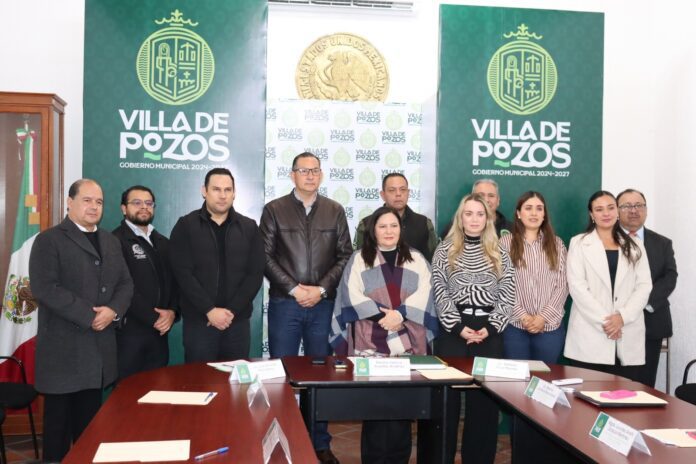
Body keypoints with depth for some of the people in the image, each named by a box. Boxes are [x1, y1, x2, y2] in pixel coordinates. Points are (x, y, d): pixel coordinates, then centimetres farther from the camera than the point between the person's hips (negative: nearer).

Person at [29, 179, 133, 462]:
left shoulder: (111, 242, 16)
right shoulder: (49, 240, -5)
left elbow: (125, 284, 13)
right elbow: (44, 288, -16)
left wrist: (113, 310, -8)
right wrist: (89, 316, -18)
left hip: (100, 344, 6)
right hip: (63, 346, -6)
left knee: (90, 417, 13)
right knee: (60, 418, 4)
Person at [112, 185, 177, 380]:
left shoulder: (163, 242, 17)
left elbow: (174, 280, 14)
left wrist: (172, 311, -4)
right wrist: (154, 318, -13)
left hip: (159, 331, 6)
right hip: (129, 330, -6)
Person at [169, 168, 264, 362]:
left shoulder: (249, 228, 6)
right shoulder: (186, 226, 0)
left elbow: (255, 274, 0)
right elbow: (183, 273, -7)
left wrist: (231, 310, -10)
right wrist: (210, 310, -14)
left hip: (238, 320, 2)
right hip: (199, 320, -2)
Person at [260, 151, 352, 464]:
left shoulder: (335, 211, 8)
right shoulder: (274, 210, 2)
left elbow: (345, 256, 4)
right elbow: (266, 256, -3)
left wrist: (321, 289, -8)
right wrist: (294, 288, -11)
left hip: (324, 304, 2)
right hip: (284, 304, -1)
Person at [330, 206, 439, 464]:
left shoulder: (416, 259, 14)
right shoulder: (359, 259, 9)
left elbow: (425, 293, 1)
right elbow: (352, 294, -2)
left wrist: (400, 313, -13)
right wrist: (382, 315, -13)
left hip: (409, 342, 1)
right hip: (371, 342, -1)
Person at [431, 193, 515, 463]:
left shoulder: (499, 254, 9)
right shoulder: (445, 250, 5)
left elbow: (507, 296, 3)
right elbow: (440, 293, -2)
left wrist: (490, 327, -9)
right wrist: (459, 327, -11)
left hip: (489, 333, 1)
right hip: (453, 331, -1)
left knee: (485, 398, 4)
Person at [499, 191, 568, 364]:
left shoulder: (556, 244, 9)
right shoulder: (506, 243, 1)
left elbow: (562, 285, 3)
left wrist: (544, 317, -8)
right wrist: (523, 316, -11)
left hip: (550, 326, 2)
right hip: (515, 325, -2)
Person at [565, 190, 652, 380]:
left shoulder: (634, 245, 15)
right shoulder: (579, 243, 6)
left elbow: (644, 285, 6)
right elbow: (576, 286, -4)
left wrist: (623, 316, -9)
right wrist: (603, 320, -12)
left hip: (628, 337, 2)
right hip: (590, 335, -2)